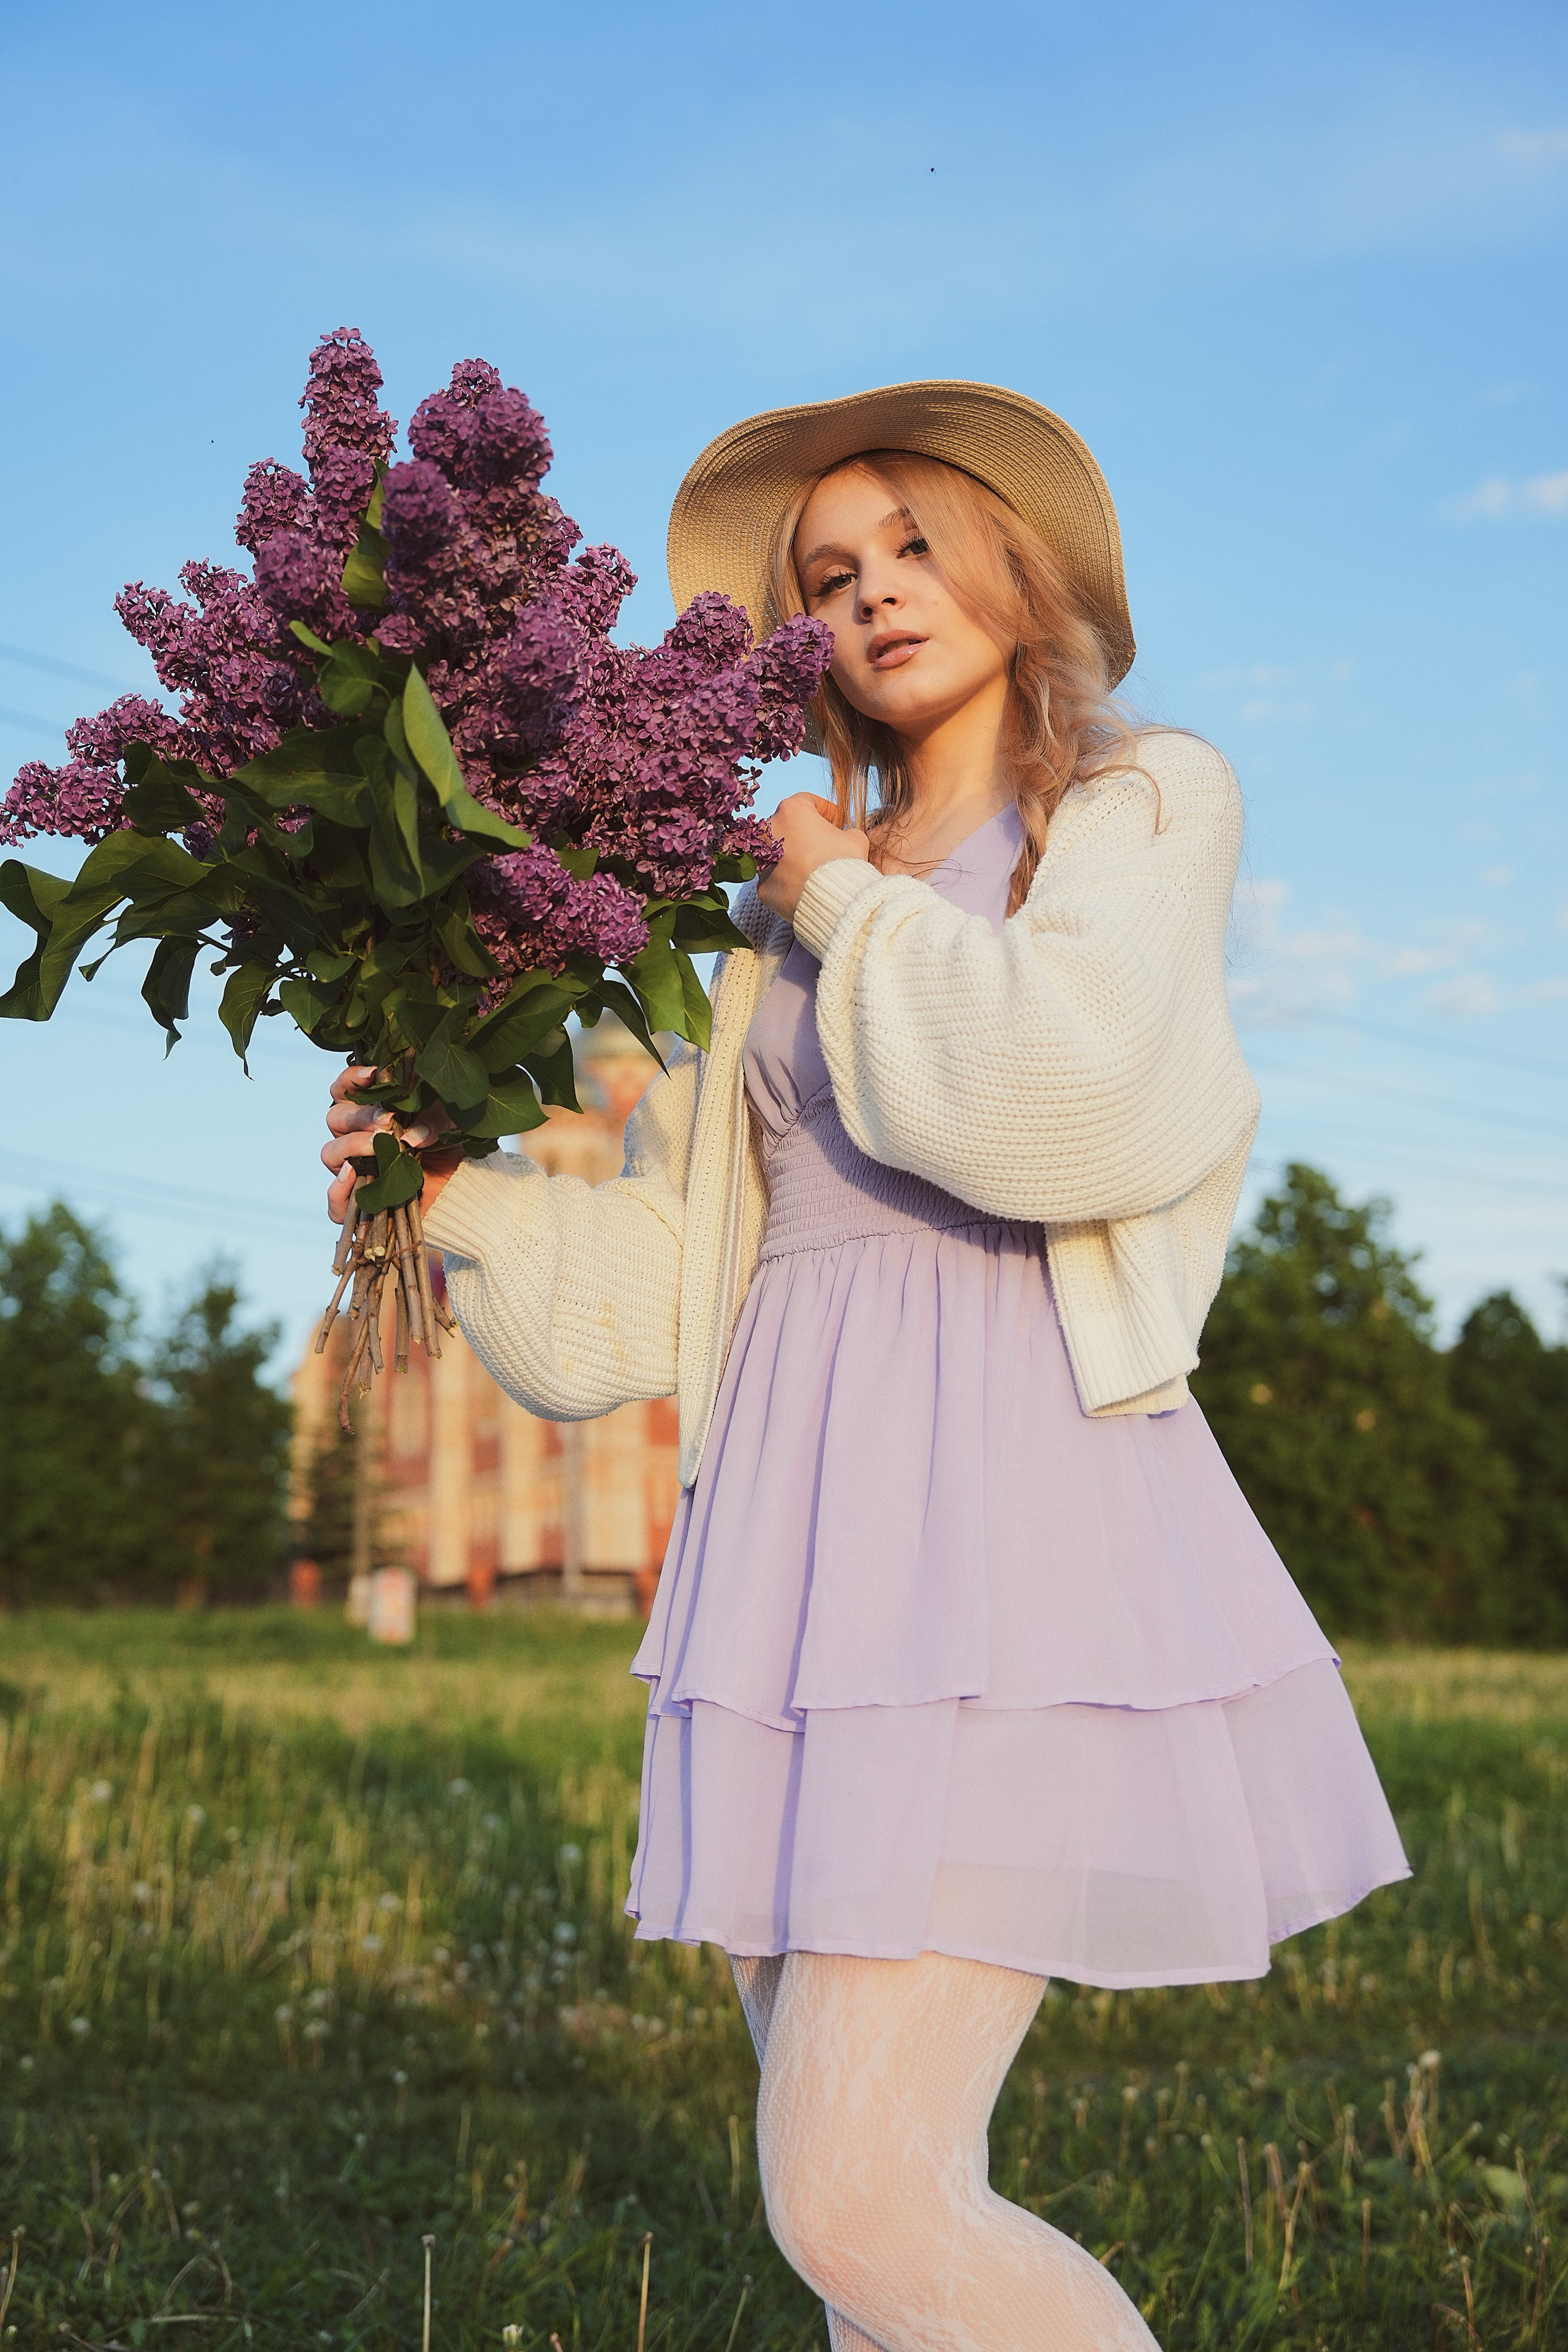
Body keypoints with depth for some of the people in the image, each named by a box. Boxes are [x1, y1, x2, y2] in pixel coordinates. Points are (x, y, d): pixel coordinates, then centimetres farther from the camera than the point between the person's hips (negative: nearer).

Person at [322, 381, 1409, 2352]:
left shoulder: (1148, 801, 6)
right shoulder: (787, 913, 21)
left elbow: (1059, 1099, -14)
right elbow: (665, 1265, 19)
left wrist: (848, 901, 1)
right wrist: (451, 1199, 2)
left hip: (1010, 1495, -6)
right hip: (797, 1518, 6)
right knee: (858, 2180, 7)